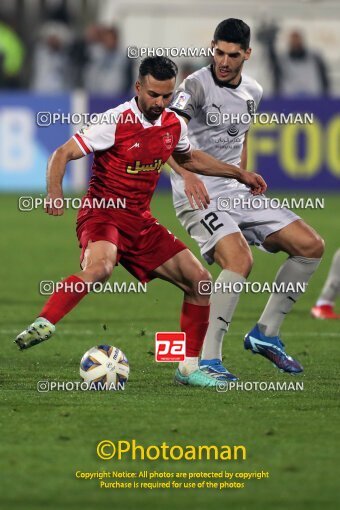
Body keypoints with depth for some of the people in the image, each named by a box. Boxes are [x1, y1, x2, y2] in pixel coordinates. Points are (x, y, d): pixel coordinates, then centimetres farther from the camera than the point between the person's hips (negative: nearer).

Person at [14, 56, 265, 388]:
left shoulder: (174, 125, 6)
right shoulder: (116, 122, -14)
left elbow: (188, 159, 29)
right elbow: (63, 154, -15)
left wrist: (238, 173, 27)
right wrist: (54, 192, -33)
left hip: (140, 221, 7)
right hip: (102, 213, -7)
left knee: (199, 281, 1)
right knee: (100, 266, -40)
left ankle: (189, 368, 11)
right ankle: (43, 324, -44)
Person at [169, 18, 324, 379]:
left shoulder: (252, 92, 10)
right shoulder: (197, 85, -13)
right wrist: (186, 174, -43)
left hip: (235, 193, 8)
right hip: (199, 196, -8)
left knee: (311, 246, 3)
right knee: (239, 259, -31)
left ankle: (265, 334, 12)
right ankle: (206, 359, -29)